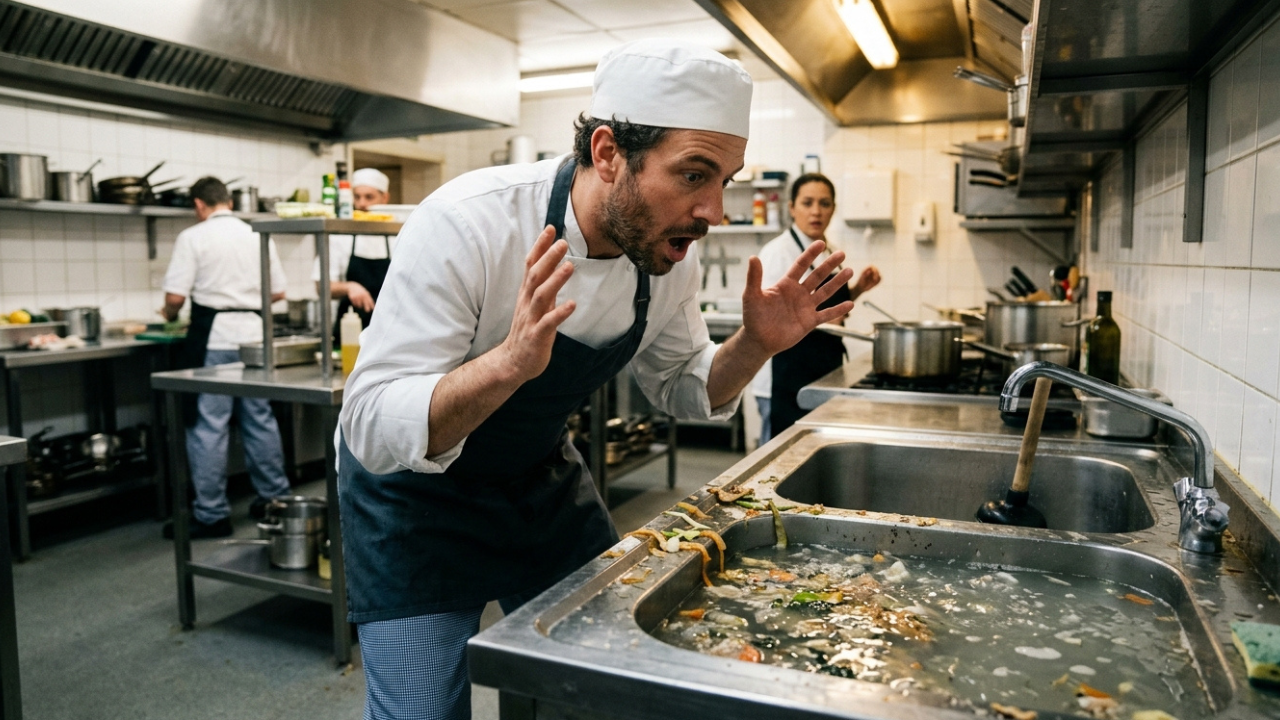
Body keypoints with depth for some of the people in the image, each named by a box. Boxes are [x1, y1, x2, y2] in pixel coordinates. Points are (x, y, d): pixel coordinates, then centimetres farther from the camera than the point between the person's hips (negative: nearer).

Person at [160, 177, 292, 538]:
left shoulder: (193, 237, -5)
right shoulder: (257, 236, 8)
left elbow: (175, 296, -9)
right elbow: (278, 292, 12)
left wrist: (169, 315, 12)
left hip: (214, 337, -5)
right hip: (253, 334, 5)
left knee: (208, 427, 0)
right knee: (260, 418, 14)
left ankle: (212, 515, 5)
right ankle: (274, 496, 23)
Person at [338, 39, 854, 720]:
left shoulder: (667, 252, -13)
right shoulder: (465, 224, -32)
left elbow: (681, 389, 2)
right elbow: (371, 428, -33)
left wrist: (754, 346, -18)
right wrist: (510, 360, -50)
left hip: (540, 476, 6)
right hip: (415, 491, -5)